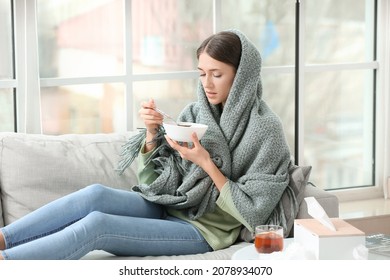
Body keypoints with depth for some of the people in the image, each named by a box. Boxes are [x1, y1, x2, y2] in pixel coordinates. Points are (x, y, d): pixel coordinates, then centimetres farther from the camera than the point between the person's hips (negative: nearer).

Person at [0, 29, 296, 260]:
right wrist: (152, 131, -9)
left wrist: (206, 163, -19)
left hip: (205, 230, -5)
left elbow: (252, 212, -12)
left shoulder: (266, 129, -9)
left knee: (96, 225, -26)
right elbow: (153, 179, 8)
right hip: (166, 206, 6)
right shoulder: (194, 113, 7)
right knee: (95, 194, -25)